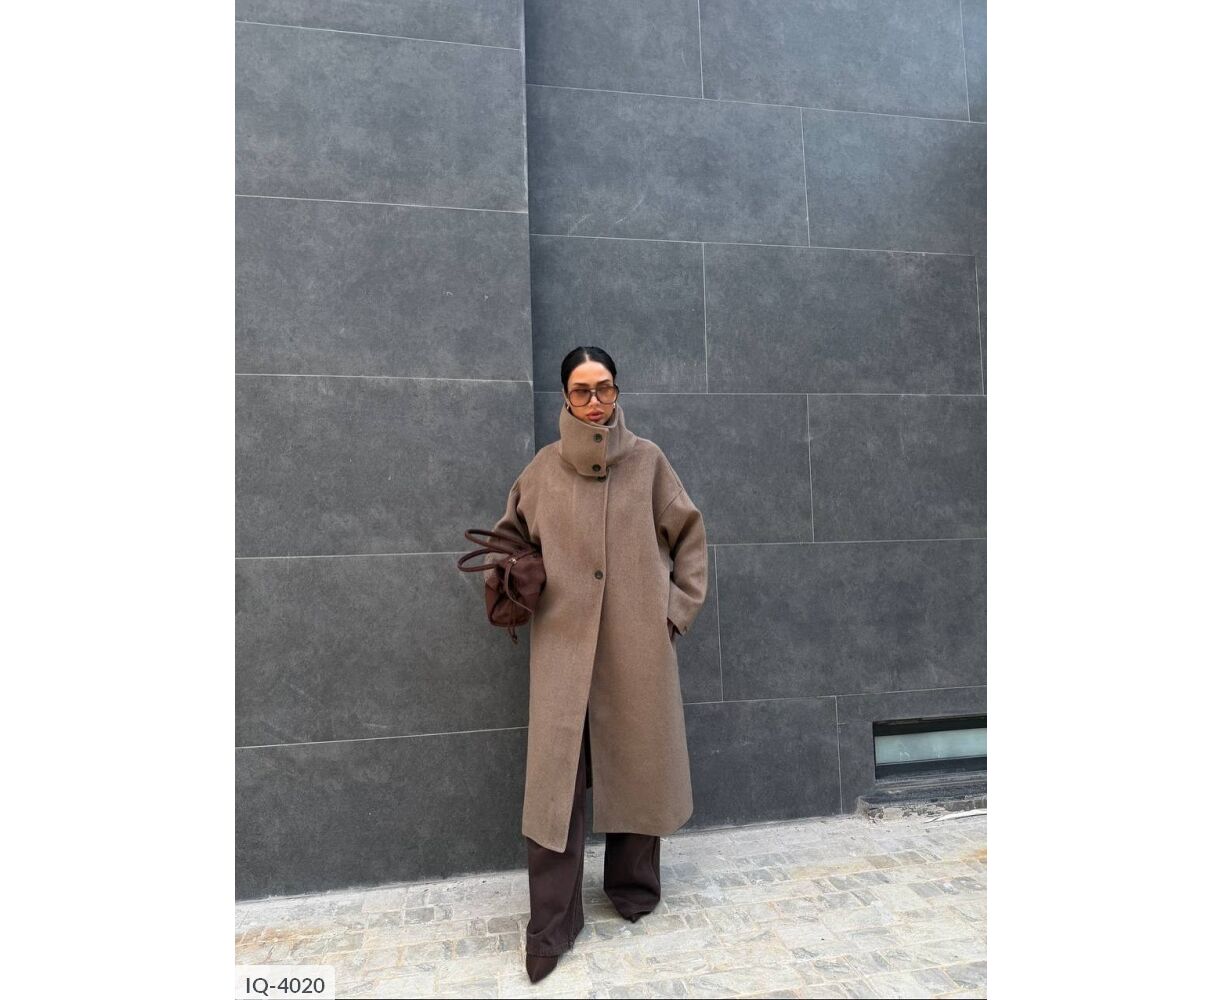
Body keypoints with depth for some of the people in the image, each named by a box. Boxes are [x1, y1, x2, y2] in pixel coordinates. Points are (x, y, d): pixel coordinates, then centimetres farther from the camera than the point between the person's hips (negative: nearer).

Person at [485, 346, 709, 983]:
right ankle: (551, 925, 11)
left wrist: (680, 607, 2)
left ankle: (634, 889, 32)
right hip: (563, 644, 0)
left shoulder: (647, 460, 2)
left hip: (637, 643, 0)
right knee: (556, 775, -2)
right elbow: (511, 539, 16)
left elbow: (689, 535, 8)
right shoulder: (543, 469, 4)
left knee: (637, 765, 11)